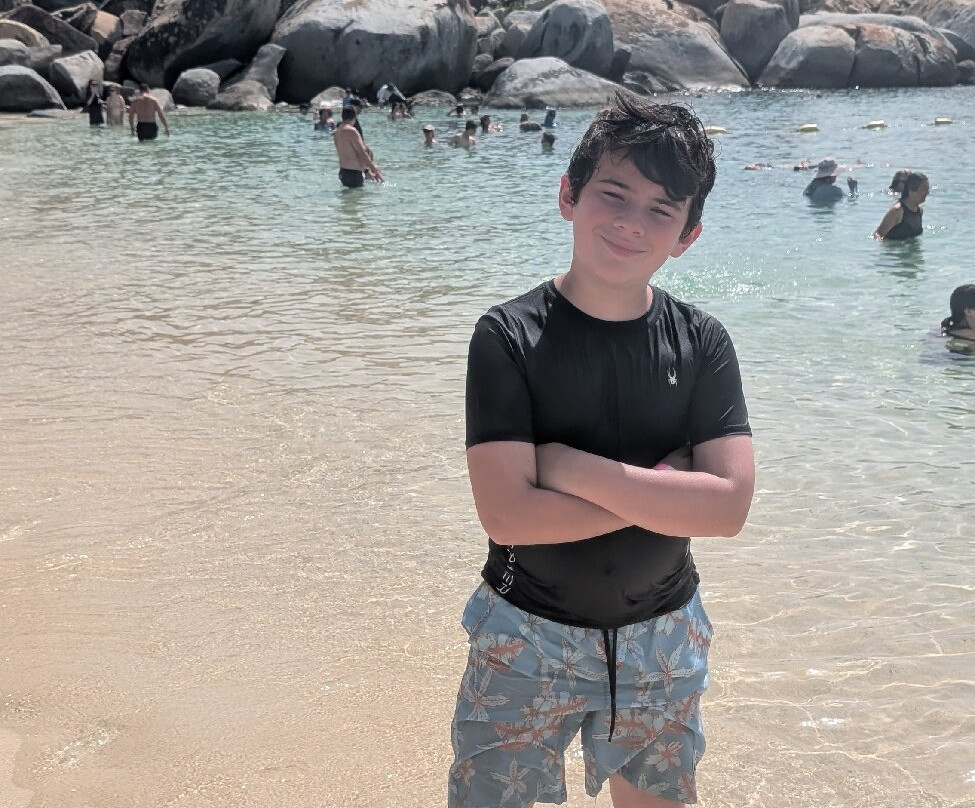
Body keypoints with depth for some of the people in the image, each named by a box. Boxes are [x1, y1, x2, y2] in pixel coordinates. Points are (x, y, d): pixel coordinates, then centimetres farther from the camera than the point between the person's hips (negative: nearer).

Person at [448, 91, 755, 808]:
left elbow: (729, 505, -19)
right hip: (529, 637, -2)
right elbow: (509, 515, -24)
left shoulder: (701, 343, -7)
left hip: (661, 637, 3)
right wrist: (661, 490, -19)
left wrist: (571, 467, -23)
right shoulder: (510, 337, -15)